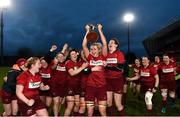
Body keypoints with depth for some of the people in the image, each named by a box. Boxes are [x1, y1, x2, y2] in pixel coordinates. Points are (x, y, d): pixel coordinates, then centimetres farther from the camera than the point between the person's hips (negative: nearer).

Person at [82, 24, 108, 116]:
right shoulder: (89, 58, 5)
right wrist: (88, 31, -3)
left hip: (101, 86, -1)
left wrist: (100, 30, -6)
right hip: (90, 86, 1)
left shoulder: (102, 57, 2)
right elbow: (84, 45, -3)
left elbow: (104, 44, -8)